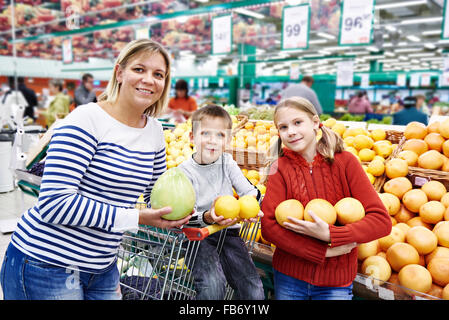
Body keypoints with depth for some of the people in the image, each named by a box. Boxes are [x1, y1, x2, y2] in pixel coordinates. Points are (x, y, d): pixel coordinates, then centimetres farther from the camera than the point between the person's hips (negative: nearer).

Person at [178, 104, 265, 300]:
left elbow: (251, 192, 0)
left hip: (228, 233, 3)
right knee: (212, 285, -25)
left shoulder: (227, 163, 3)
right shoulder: (185, 171, -7)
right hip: (198, 237, -3)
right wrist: (208, 218, -33)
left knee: (253, 288, -9)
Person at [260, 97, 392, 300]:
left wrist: (330, 235, -25)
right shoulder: (281, 167, -6)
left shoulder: (344, 161, -8)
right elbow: (268, 226, -14)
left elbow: (382, 221, -12)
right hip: (288, 276, 1)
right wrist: (324, 251, -19)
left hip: (336, 279, -1)